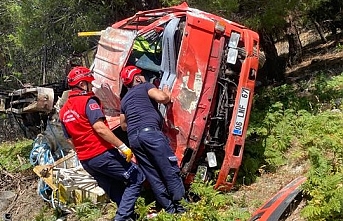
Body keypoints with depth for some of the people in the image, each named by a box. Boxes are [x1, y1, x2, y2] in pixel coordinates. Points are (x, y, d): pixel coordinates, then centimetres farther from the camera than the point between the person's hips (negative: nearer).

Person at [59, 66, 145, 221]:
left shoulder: (63, 111, 14)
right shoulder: (88, 101, -10)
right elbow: (100, 128, -21)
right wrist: (122, 146, -20)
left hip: (85, 160, 8)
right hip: (102, 154, -8)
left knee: (116, 192, 17)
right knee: (137, 178, 0)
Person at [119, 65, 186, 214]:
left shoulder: (124, 100, 28)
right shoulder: (145, 86, 10)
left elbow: (123, 125, 32)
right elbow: (161, 98, -8)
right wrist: (167, 93, 14)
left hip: (133, 138, 7)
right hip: (150, 132, -7)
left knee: (152, 175, 6)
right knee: (170, 169, -3)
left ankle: (169, 208, 5)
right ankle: (179, 205, -7)